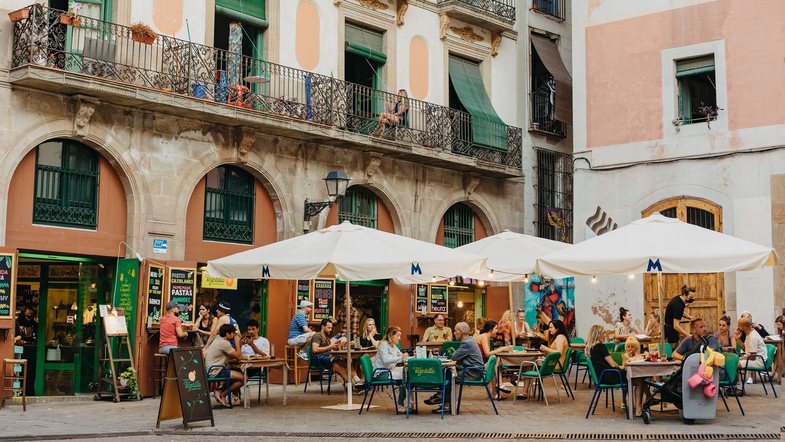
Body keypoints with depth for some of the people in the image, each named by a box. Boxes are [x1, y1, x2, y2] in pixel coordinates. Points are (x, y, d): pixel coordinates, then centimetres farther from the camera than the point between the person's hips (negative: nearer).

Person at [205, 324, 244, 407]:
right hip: (216, 371, -11)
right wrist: (237, 342, -4)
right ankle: (222, 394, -3)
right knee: (243, 378, -16)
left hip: (212, 371, 11)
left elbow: (230, 357, 20)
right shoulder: (224, 343, -15)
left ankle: (219, 391, 9)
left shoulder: (218, 340, 16)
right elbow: (238, 357, -13)